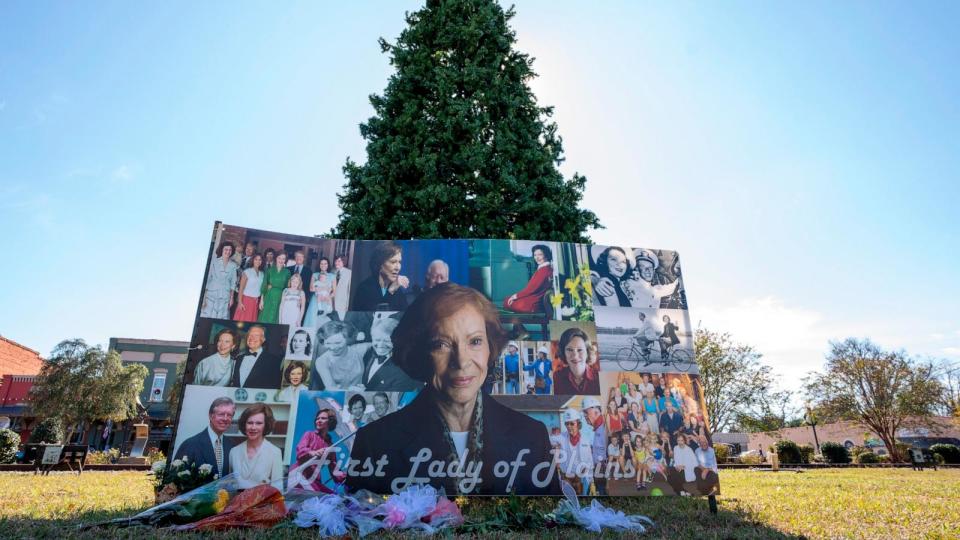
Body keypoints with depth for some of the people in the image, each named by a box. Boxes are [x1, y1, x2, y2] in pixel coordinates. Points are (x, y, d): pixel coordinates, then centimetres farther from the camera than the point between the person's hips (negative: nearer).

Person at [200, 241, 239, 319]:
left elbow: (233, 282, 7)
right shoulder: (214, 261, -2)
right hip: (211, 295, -1)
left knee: (221, 318, 2)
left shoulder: (233, 265, 3)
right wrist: (205, 296, -5)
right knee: (207, 317, 0)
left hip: (225, 297, 1)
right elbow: (208, 278, -2)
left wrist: (231, 297, 4)